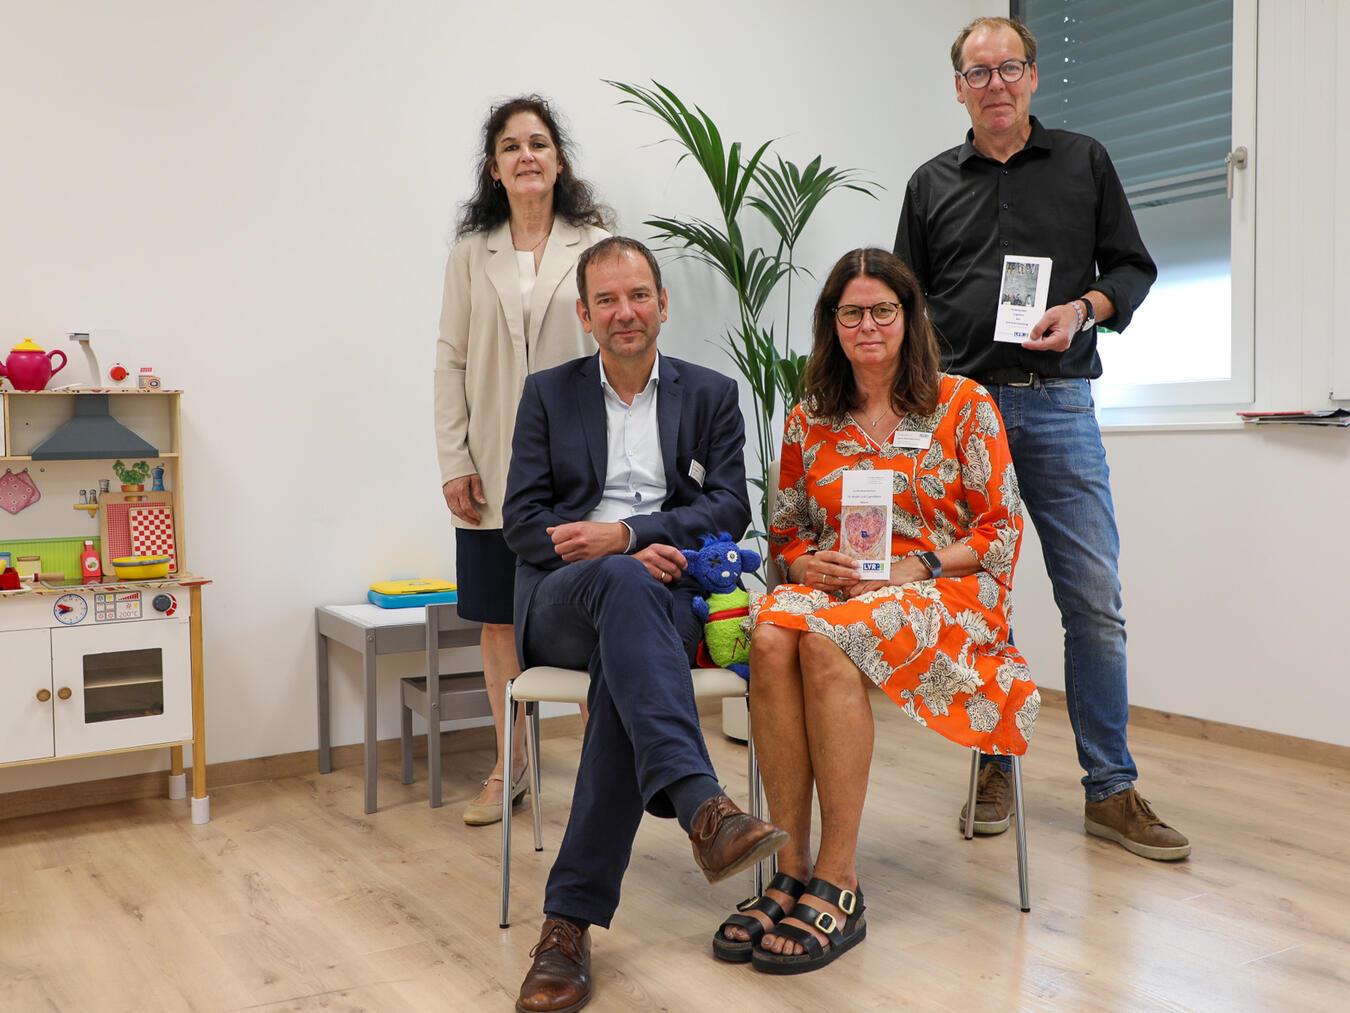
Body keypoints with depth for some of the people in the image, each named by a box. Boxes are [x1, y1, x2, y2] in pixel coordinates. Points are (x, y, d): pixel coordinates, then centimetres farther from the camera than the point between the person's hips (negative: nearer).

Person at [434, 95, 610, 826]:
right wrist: (453, 462, -1)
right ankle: (508, 770, 26)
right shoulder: (472, 252, 9)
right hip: (494, 470, 3)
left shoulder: (595, 246, 2)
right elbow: (451, 360, 6)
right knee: (497, 621, 10)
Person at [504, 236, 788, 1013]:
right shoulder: (549, 394, 16)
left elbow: (730, 509, 3)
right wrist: (625, 559, -13)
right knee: (622, 582, -37)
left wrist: (625, 532, -13)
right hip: (562, 600, 0)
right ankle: (702, 808, -54)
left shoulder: (712, 394, 16)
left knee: (624, 667, -36)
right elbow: (524, 521, 5)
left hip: (666, 596, 0)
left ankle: (573, 919, -35)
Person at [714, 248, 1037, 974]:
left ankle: (838, 884, -30)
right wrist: (806, 564, -5)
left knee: (827, 637, -37)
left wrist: (914, 568, -13)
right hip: (834, 589, 4)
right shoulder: (808, 422, 14)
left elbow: (1001, 531, 0)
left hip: (946, 594, -3)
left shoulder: (964, 405, 4)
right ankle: (790, 869, -28)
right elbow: (786, 530, 18)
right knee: (772, 634, -33)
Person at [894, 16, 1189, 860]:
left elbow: (1133, 267, 10)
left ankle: (1111, 789, 5)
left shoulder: (1085, 163, 11)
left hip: (1059, 403, -1)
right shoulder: (932, 184, 13)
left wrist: (1084, 309, -10)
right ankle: (996, 768, 18)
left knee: (1095, 600, -4)